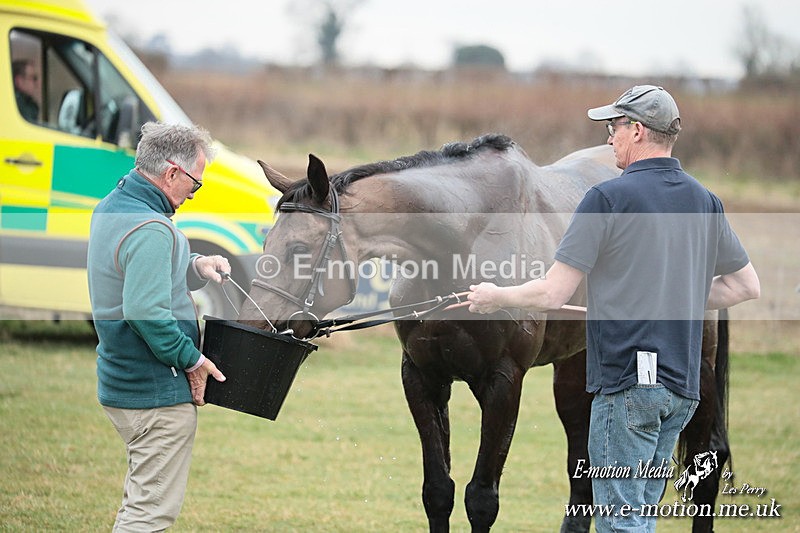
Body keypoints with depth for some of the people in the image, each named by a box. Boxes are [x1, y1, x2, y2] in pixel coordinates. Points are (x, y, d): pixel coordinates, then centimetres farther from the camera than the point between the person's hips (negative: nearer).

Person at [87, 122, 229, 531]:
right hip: (157, 394, -10)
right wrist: (192, 359, -18)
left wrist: (196, 266, 6)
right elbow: (146, 311, -30)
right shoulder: (151, 230, -23)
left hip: (119, 382, 10)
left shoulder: (111, 207, 9)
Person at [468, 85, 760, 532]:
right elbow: (748, 286, 19)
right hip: (684, 386, 7)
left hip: (627, 382, -7)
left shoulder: (609, 198, -10)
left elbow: (552, 295, -10)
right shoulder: (705, 201, 10)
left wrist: (494, 298, 7)